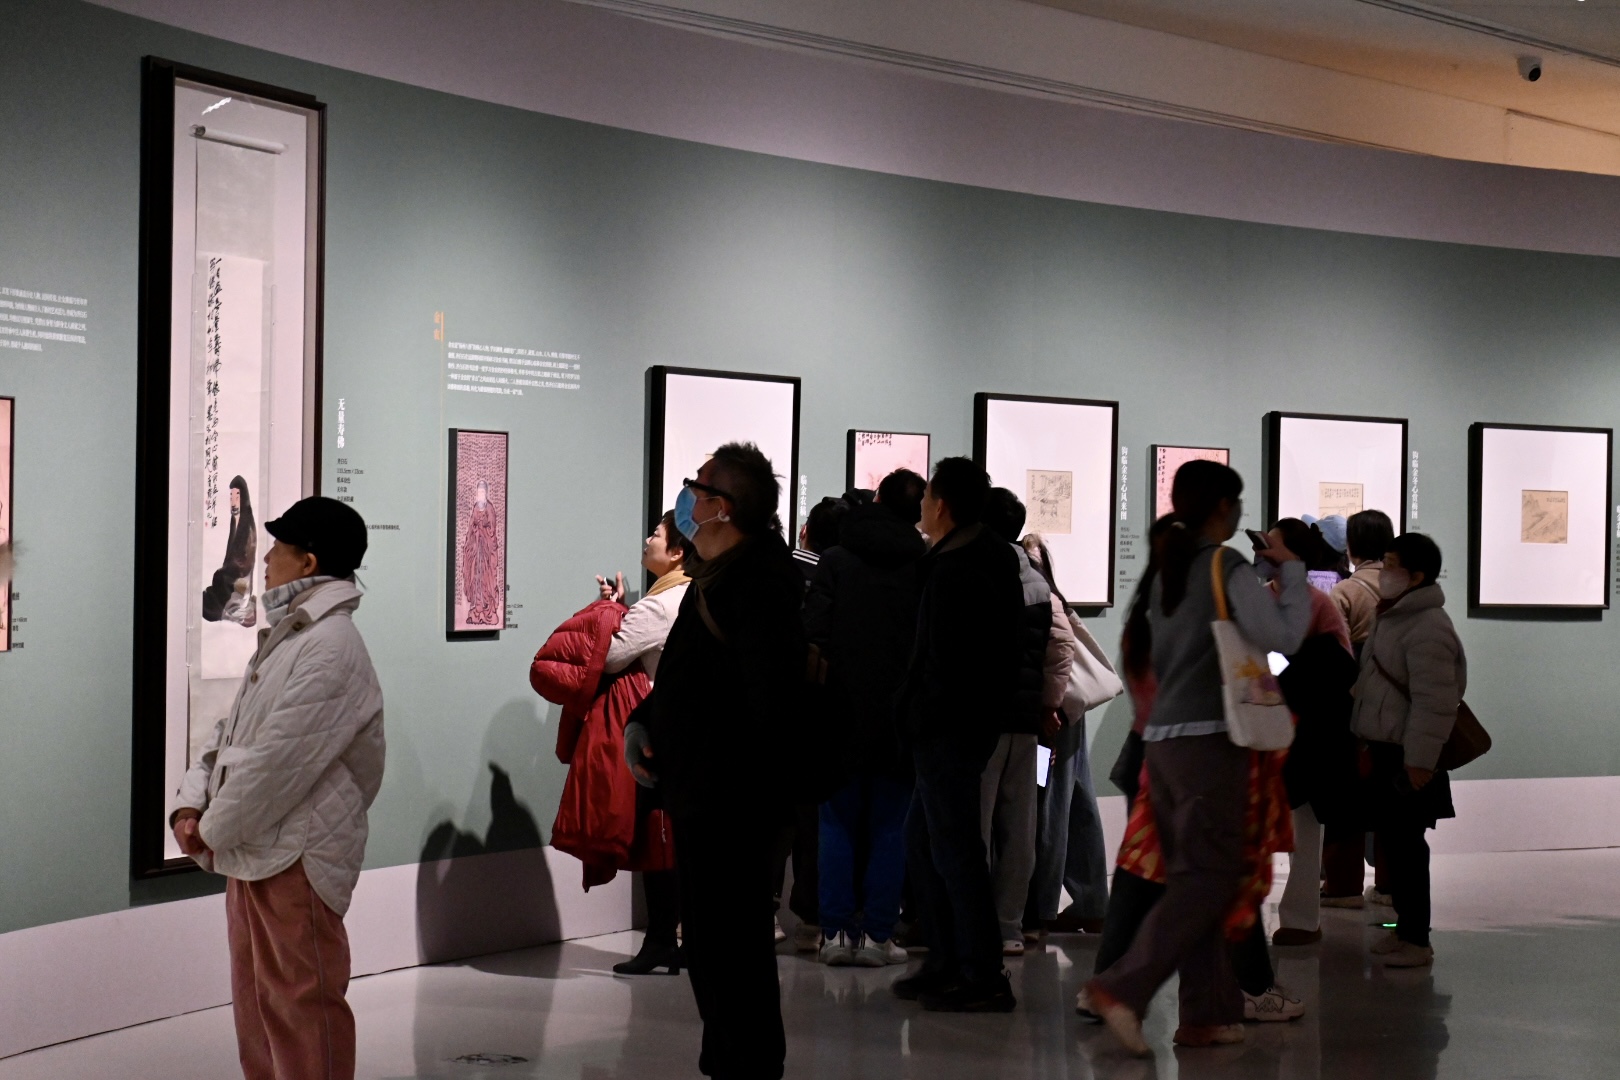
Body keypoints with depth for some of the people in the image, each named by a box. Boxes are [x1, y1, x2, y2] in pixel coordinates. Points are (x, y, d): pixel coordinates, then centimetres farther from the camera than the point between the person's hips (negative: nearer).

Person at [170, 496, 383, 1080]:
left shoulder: (330, 648, -18)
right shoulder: (284, 638, 15)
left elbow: (277, 762, -22)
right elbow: (231, 731, 17)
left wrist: (214, 831, -12)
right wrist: (192, 802, 2)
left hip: (295, 858, -10)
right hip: (252, 850, 10)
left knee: (302, 1006, -2)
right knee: (257, 1004, 17)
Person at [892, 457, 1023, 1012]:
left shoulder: (955, 571, -18)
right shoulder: (997, 555, 13)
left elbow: (942, 661, -21)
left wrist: (918, 714, -11)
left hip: (946, 730, -10)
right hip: (979, 720, 10)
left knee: (954, 849, -5)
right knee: (921, 841, 17)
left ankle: (982, 978, -2)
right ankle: (946, 962, 22)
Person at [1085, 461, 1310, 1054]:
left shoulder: (1167, 573, 14)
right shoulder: (1228, 568, -8)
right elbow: (1282, 636, -18)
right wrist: (1292, 571, -7)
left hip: (1162, 739, 8)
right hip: (1210, 741, -8)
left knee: (1193, 876, 10)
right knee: (1209, 877, -5)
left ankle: (1207, 1012, 9)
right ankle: (1124, 988, -16)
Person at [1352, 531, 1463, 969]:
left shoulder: (1427, 628, -19)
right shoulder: (1395, 617, 14)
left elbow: (1434, 702, -23)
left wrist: (1418, 762, -23)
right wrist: (1368, 745, 22)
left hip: (1408, 757, -10)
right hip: (1385, 749, 10)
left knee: (1405, 843, -5)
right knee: (1393, 841, 14)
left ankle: (1417, 940, 1)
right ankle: (1404, 927, 23)